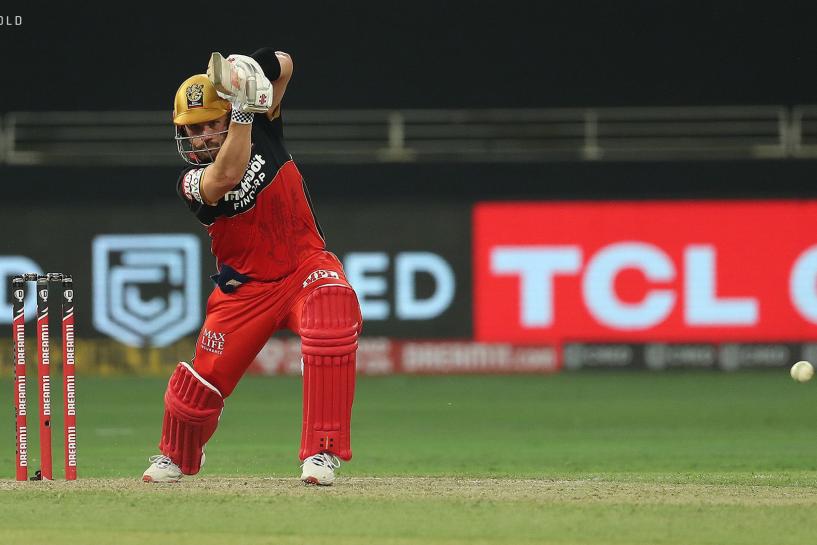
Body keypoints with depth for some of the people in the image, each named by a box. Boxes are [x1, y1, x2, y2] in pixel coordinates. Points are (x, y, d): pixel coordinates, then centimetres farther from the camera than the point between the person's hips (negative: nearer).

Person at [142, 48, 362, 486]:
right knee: (203, 380, -1)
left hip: (306, 267, 0)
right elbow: (229, 175, -34)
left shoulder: (261, 130, -2)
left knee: (333, 321, -33)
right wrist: (242, 108, -37)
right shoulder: (192, 182, -12)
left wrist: (252, 68, -23)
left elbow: (284, 65, -2)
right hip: (246, 286, 0)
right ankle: (175, 457, 36)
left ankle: (320, 453, -29)